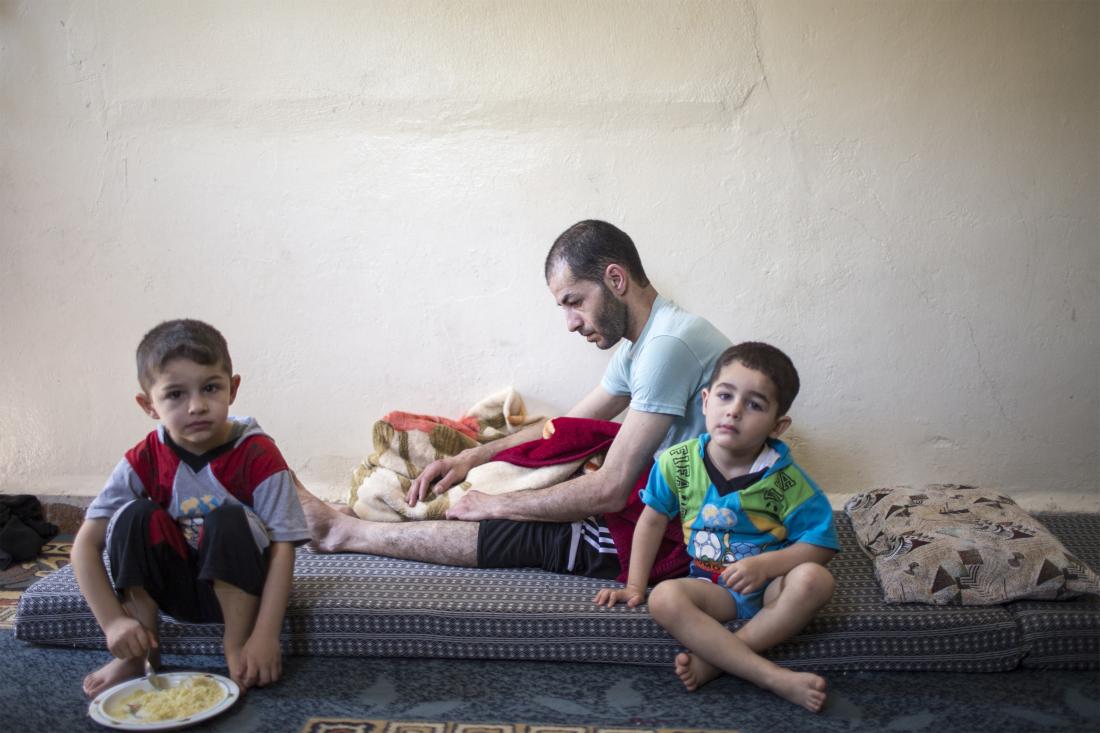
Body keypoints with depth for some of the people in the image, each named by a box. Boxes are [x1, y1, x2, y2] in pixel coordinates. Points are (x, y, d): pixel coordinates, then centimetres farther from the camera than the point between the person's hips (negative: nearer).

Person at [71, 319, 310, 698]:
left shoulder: (258, 455, -19)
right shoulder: (144, 460, -11)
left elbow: (282, 548, -22)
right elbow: (86, 545, -11)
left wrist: (266, 637, -30)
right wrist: (113, 621, -22)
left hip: (237, 587, -3)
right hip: (174, 589, 3)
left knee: (228, 519, -31)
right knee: (137, 516, -21)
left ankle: (236, 650, -16)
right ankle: (136, 655, -9)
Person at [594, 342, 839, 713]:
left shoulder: (786, 480, -13)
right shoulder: (677, 462, -7)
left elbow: (821, 543, -9)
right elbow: (653, 518, 5)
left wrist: (767, 564, -24)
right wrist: (635, 585, 3)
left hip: (771, 584, -1)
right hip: (713, 587, 1)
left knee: (814, 580, -33)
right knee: (664, 599, -31)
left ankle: (716, 660, -26)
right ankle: (778, 679, -31)